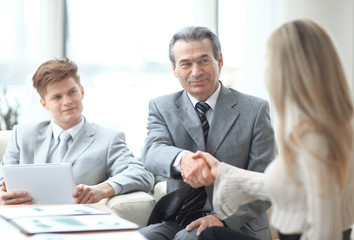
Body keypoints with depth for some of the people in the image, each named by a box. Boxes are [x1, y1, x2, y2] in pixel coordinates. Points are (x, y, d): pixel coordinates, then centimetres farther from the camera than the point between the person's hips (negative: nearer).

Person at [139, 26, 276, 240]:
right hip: (176, 222, 3)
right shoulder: (161, 108, 9)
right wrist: (182, 159, -37)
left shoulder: (255, 110, 2)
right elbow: (152, 152, -12)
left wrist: (224, 218, -19)